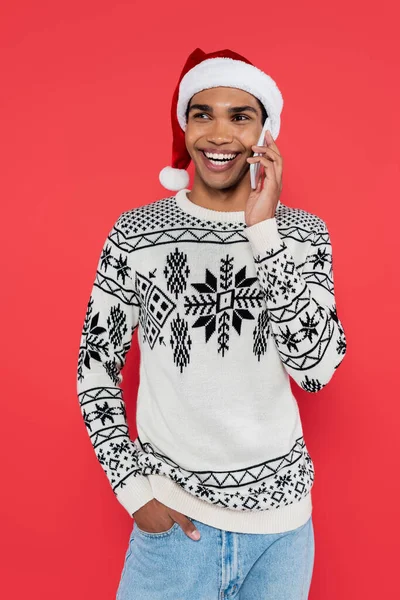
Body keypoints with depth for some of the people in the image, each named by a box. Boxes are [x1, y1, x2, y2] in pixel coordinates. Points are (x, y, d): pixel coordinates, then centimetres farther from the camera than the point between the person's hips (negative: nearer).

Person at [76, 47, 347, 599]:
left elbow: (316, 369, -16)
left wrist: (263, 232, -21)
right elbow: (96, 370, -1)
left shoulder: (303, 232, -4)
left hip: (280, 514, 2)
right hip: (170, 516, -1)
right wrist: (134, 486, -7)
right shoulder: (135, 234, -7)